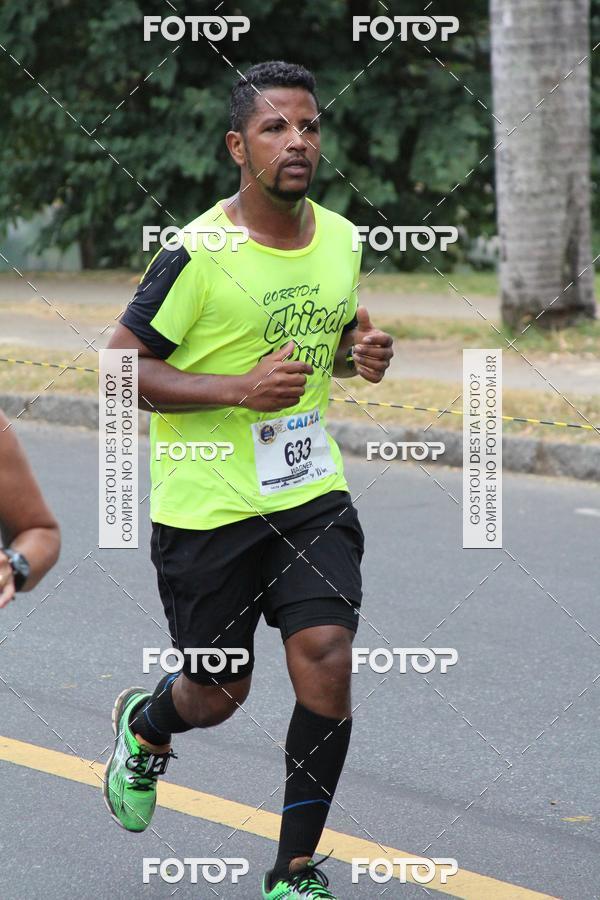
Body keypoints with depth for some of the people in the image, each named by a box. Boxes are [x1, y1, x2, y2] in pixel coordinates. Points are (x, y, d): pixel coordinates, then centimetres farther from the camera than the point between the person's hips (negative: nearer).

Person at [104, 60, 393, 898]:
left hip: (311, 493, 4)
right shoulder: (197, 253, -16)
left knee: (326, 660, -12)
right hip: (207, 506, -4)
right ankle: (143, 726, 47)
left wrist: (360, 354, -2)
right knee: (219, 693, 8)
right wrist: (240, 389, -24)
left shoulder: (341, 238, 4)